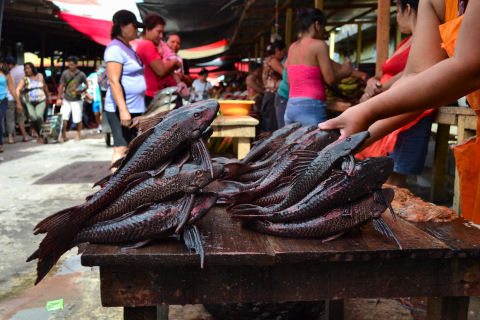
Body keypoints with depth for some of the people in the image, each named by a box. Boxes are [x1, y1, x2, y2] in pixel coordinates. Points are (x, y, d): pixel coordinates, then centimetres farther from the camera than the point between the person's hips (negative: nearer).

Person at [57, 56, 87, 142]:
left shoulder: (81, 75, -4)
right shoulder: (65, 73, 0)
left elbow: (86, 86, 6)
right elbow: (61, 86, 6)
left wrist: (81, 91, -15)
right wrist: (59, 98, 3)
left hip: (76, 100, -2)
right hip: (66, 100, 2)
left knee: (78, 119, 1)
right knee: (63, 118, -6)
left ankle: (78, 134, 21)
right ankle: (63, 136, 5)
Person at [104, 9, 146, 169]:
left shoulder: (129, 48, 19)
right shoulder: (115, 48, -11)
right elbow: (114, 81, -20)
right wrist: (123, 110, -26)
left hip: (135, 108, 9)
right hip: (121, 108, -9)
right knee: (121, 148, -8)